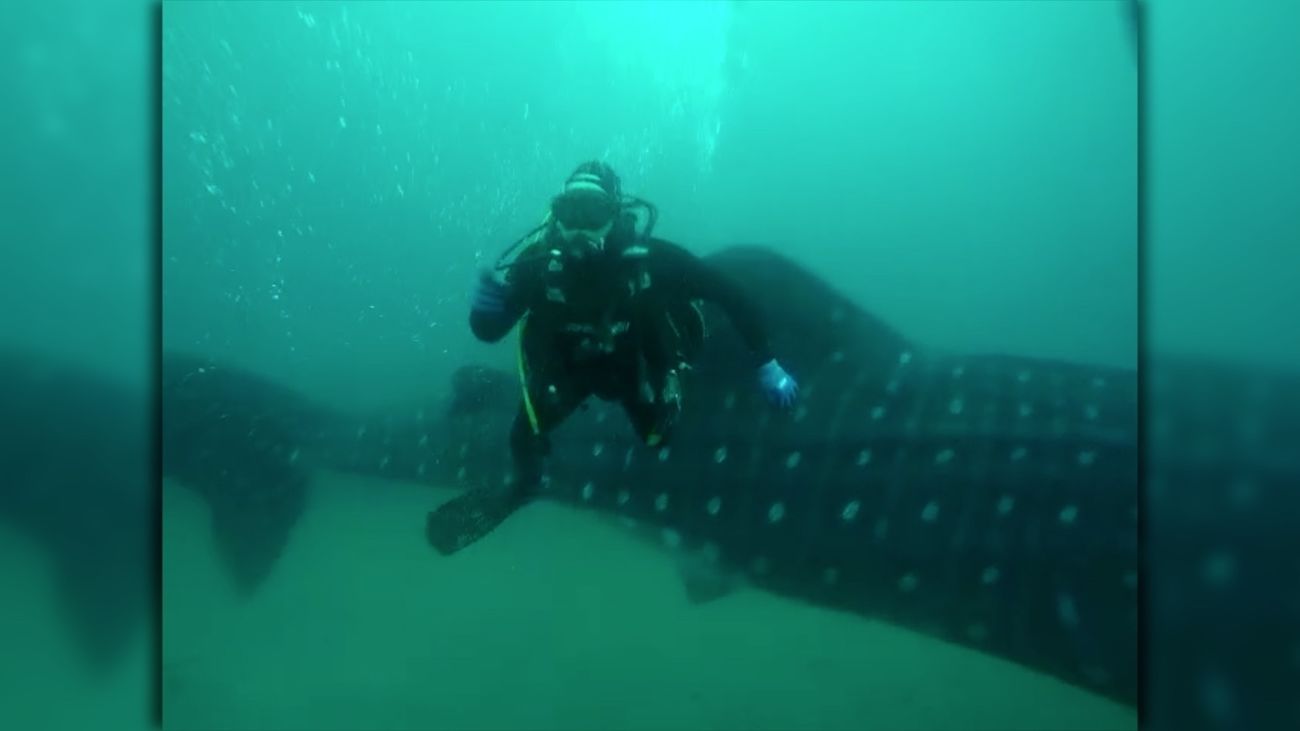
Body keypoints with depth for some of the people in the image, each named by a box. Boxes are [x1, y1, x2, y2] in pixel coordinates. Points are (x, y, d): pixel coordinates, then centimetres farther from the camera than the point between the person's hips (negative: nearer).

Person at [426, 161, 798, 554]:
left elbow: (729, 295, -25)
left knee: (664, 440, 0)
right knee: (524, 435, -5)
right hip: (567, 365, 1)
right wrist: (485, 308, -45)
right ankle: (523, 486, 28)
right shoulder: (541, 260, -31)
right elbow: (489, 332, -21)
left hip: (636, 365, 0)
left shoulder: (650, 257, -34)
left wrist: (766, 363, -23)